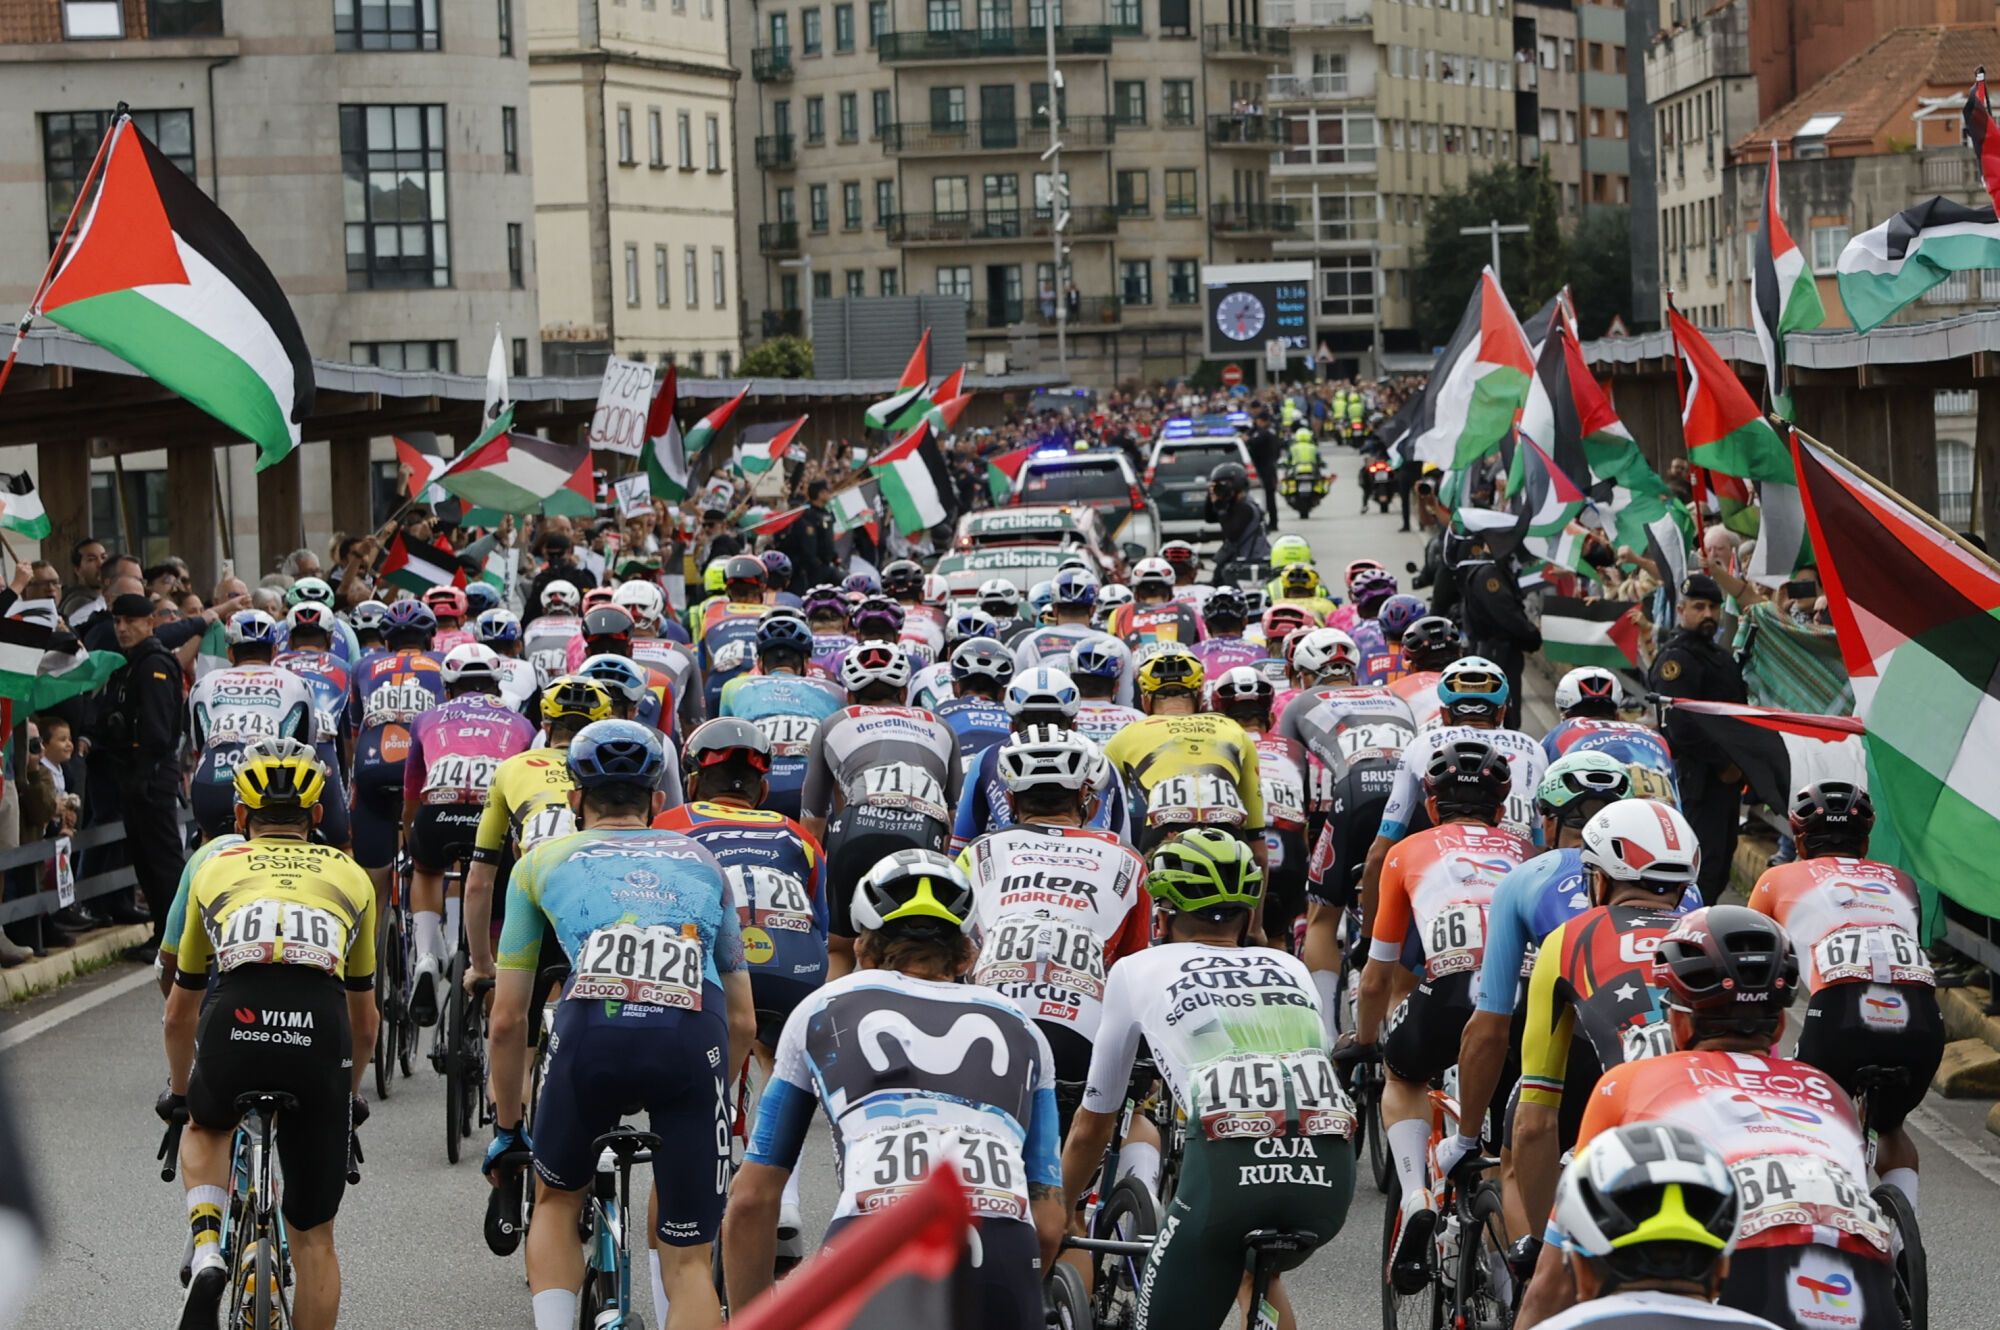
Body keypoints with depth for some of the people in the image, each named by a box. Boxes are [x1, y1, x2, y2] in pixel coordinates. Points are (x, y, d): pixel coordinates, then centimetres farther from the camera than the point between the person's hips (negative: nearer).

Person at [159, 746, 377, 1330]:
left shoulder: (215, 869, 27)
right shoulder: (350, 875, 28)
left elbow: (179, 1015, 38)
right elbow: (365, 1023, 37)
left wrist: (178, 1092, 55)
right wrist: (351, 1092, 55)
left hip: (235, 1027, 0)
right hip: (321, 1039, 0)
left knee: (205, 1128, 35)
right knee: (313, 1236, 15)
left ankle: (206, 1254, 11)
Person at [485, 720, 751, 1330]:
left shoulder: (542, 861, 30)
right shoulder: (702, 862, 34)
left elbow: (508, 1018, 28)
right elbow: (743, 1021, 33)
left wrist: (506, 1127, 40)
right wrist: (711, 1097, 49)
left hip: (592, 1027, 0)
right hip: (696, 1032, 1)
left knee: (556, 1202, 28)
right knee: (687, 1259, 13)